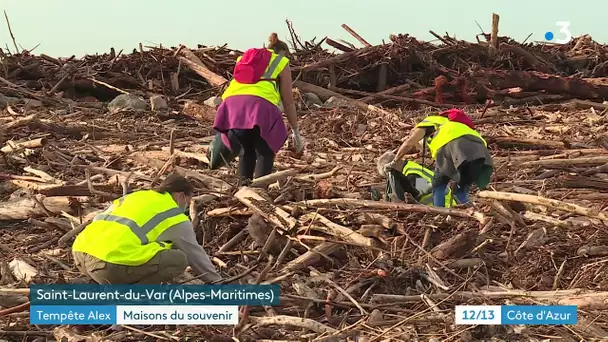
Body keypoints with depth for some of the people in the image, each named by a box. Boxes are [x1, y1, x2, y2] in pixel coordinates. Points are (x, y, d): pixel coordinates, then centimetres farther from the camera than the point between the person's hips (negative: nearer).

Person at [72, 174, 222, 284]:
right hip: (111, 261, -8)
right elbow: (195, 254, 19)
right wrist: (216, 281, 34)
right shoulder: (176, 218, 10)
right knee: (179, 260, 5)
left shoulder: (135, 196, 28)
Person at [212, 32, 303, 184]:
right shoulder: (281, 62, 22)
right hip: (259, 105, -4)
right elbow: (288, 101, 19)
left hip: (232, 103, 4)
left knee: (246, 150, 21)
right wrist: (296, 131, 26)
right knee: (265, 152, 10)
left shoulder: (244, 58, 35)